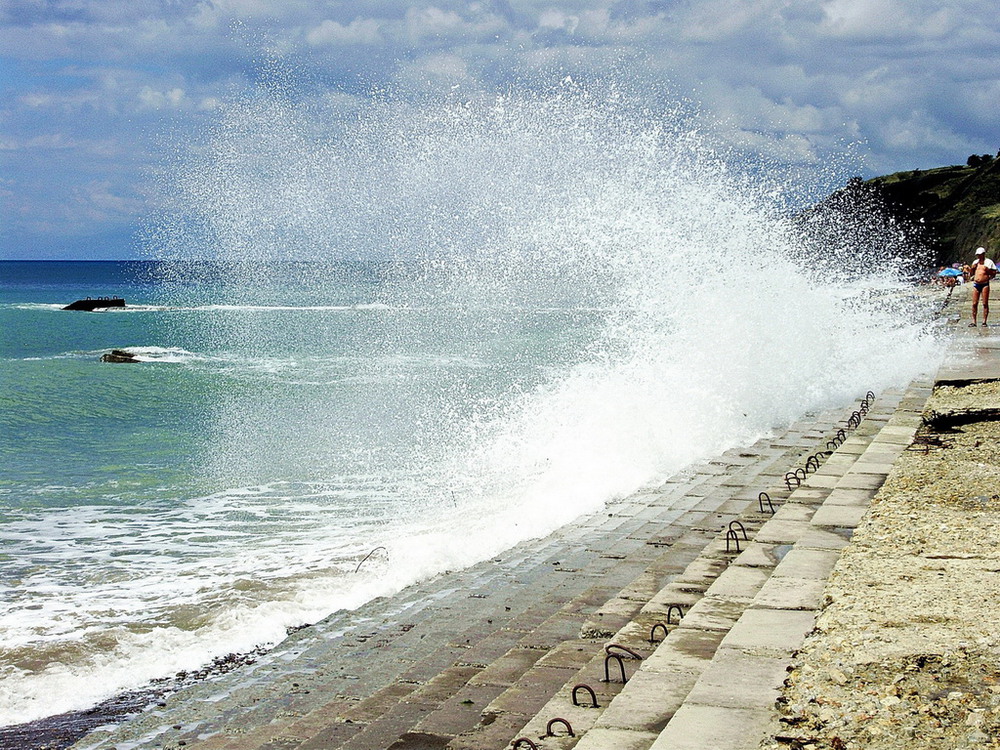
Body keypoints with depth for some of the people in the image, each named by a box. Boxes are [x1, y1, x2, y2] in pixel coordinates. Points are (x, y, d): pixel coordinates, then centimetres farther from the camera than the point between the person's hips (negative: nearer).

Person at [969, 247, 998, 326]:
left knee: (985, 303, -3)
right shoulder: (975, 262, 16)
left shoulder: (988, 262, 1)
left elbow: (994, 273, -1)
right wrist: (973, 268, 3)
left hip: (985, 284, -4)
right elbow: (972, 273, 21)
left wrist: (987, 270, -15)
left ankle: (984, 321, 0)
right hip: (976, 284, 4)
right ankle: (973, 322, 3)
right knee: (974, 303, 0)